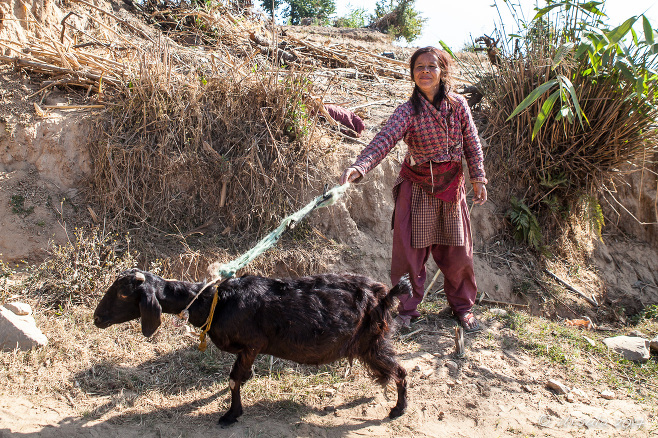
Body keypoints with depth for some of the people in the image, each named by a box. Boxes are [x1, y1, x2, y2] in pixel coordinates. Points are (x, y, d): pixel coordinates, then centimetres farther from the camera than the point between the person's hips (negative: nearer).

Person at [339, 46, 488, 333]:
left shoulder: (458, 105, -4)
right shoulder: (408, 111, -14)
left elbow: (472, 144, 4)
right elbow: (384, 139, -29)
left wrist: (478, 179, 2)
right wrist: (358, 167, -45)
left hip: (452, 184, 2)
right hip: (417, 186, -2)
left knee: (457, 252, 10)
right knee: (410, 250, -1)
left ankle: (463, 307, 30)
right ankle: (405, 309, 17)